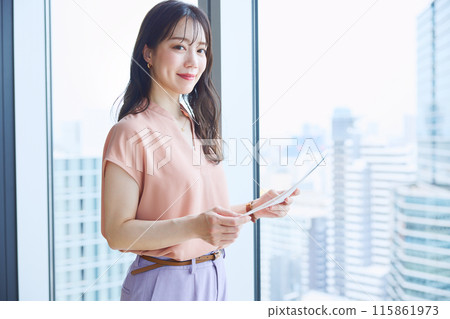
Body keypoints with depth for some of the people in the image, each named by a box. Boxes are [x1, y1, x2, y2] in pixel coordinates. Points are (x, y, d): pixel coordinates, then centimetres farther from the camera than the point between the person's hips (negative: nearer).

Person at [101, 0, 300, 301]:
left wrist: (254, 208, -1)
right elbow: (116, 232, -18)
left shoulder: (198, 125, 9)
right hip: (164, 284, -7)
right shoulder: (131, 132, -15)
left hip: (215, 277, 7)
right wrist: (195, 227, -28)